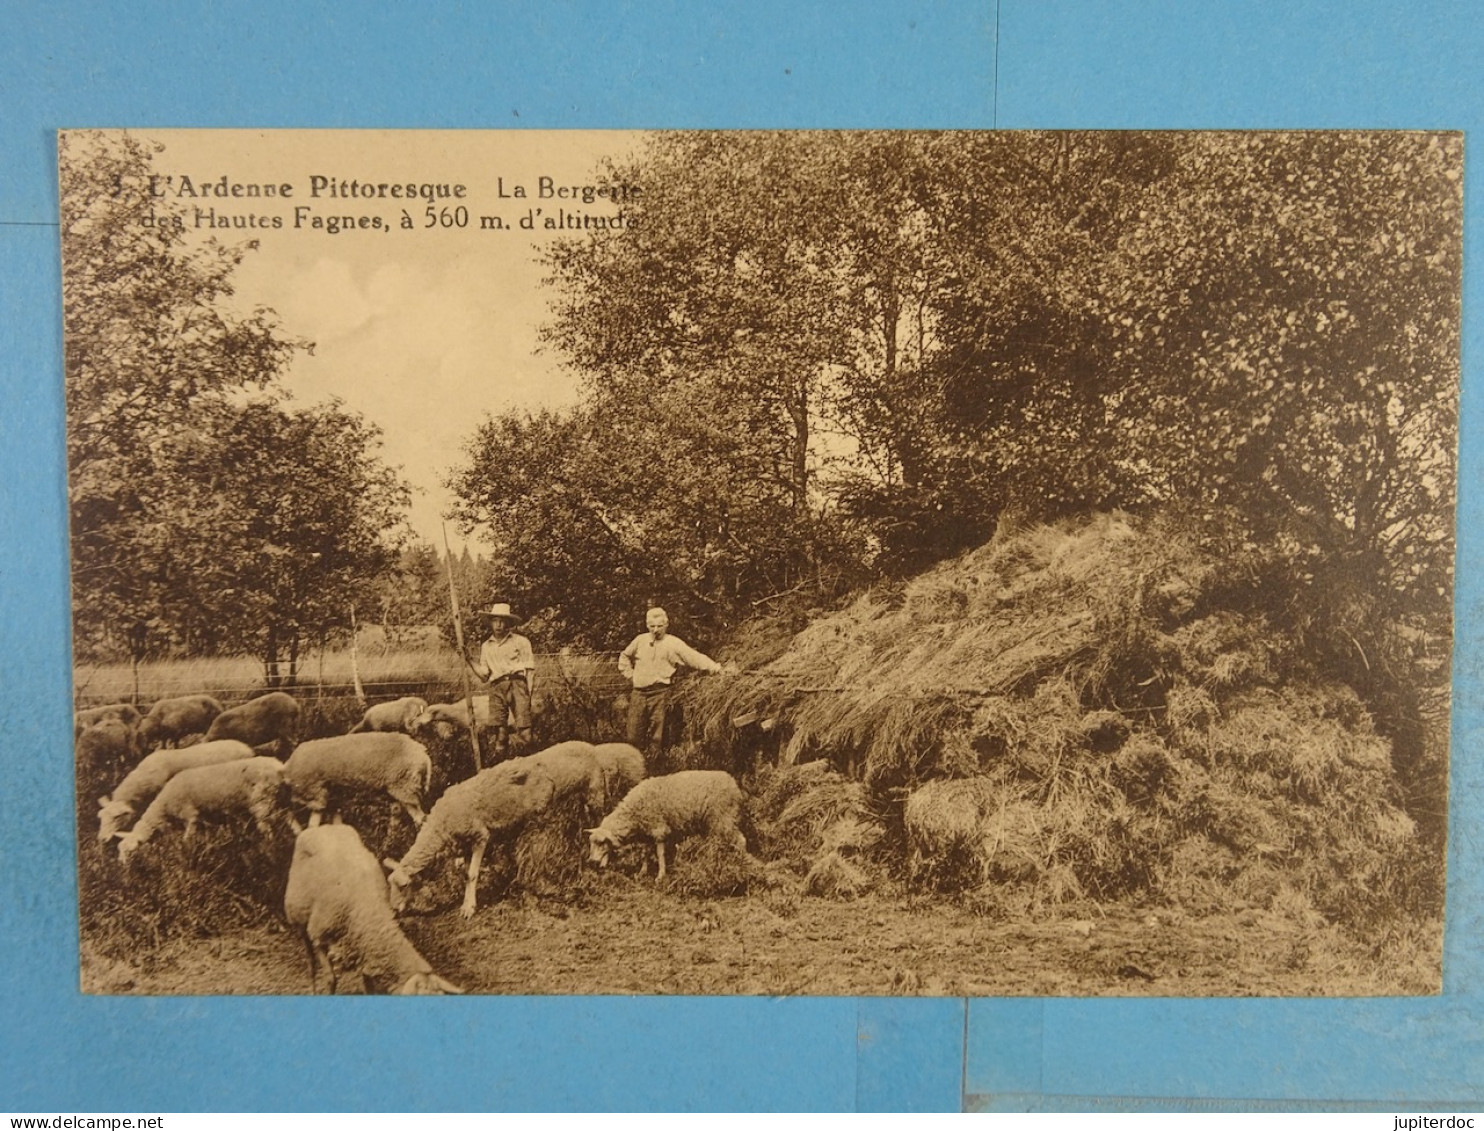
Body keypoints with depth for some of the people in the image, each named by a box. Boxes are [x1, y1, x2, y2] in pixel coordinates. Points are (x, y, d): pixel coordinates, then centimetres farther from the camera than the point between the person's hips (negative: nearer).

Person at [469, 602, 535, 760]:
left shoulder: (520, 641, 11)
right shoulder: (486, 647, 22)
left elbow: (530, 670, 5)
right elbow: (484, 675, 18)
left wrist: (529, 693, -6)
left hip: (517, 684, -3)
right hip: (497, 688, 3)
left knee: (522, 731, -14)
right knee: (499, 729, -9)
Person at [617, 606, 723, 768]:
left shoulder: (674, 643, -3)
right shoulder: (640, 640, 9)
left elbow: (694, 657, -12)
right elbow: (625, 656, 26)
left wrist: (714, 666, -25)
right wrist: (629, 674, 13)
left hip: (659, 693, -4)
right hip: (639, 693, 4)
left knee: (657, 734, 0)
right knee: (634, 733, 5)